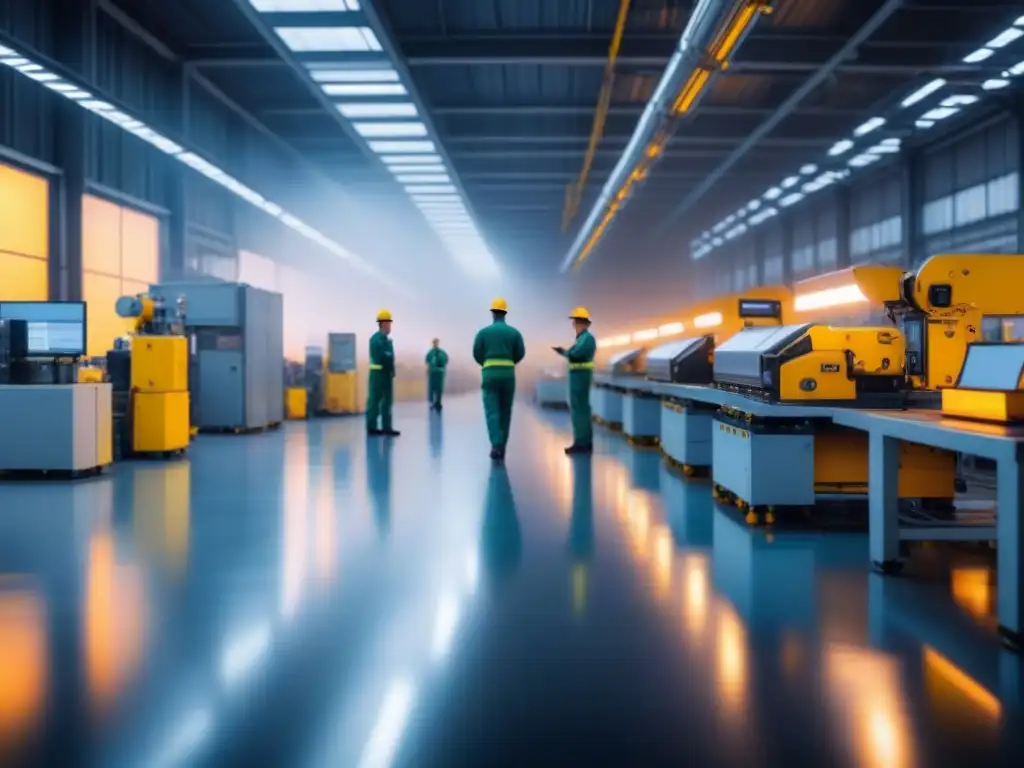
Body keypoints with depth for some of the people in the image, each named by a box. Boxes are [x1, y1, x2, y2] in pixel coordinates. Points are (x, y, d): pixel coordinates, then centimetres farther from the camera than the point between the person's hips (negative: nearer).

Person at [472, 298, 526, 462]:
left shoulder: (483, 332, 2)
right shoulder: (514, 332, 5)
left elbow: (477, 354, 0)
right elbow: (520, 353, 1)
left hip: (490, 374, -2)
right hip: (508, 375, 2)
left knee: (492, 411, -5)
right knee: (505, 412, 11)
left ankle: (496, 445, -23)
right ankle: (501, 447, 12)